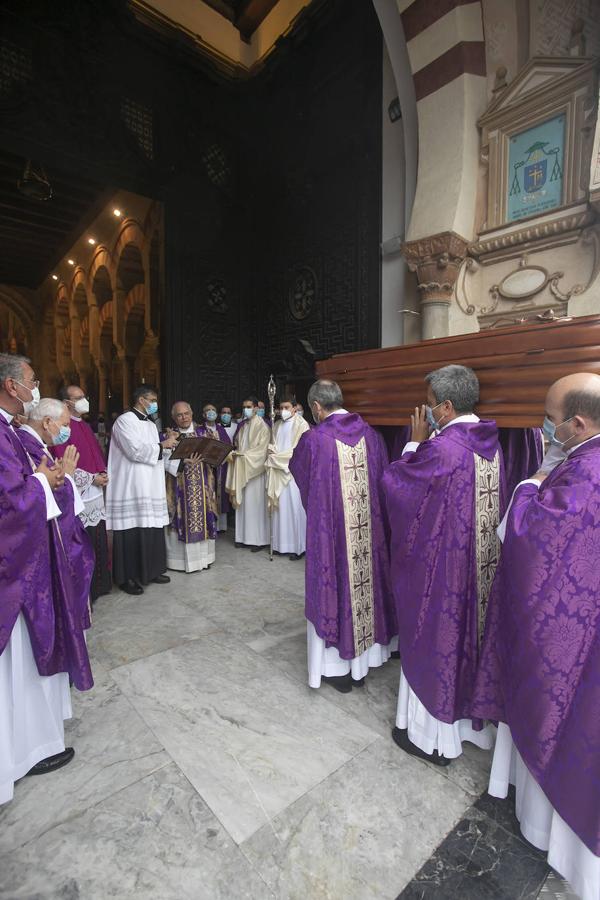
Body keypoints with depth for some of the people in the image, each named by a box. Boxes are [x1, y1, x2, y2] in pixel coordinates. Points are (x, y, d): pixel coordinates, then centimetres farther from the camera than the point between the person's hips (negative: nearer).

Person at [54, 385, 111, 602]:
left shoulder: (85, 427, 16)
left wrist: (102, 473, 3)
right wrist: (92, 478, -14)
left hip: (96, 495, 9)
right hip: (79, 498, -8)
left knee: (99, 542, 15)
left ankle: (100, 584, 28)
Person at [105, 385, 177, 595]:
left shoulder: (150, 424, 18)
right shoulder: (125, 420, -8)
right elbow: (135, 450, -18)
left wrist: (167, 444, 5)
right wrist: (162, 445, -10)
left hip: (150, 488, 8)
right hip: (132, 489, -8)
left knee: (152, 529, 11)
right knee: (132, 532, -2)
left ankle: (151, 570, 23)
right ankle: (127, 577, 11)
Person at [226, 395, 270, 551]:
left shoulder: (262, 427, -7)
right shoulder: (242, 426, 14)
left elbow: (261, 450, -14)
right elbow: (237, 445, 17)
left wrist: (242, 454, -17)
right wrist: (234, 453, -4)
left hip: (254, 471, -6)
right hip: (241, 469, 7)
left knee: (255, 504, -2)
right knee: (242, 504, 9)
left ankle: (258, 539, 7)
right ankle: (244, 537, 17)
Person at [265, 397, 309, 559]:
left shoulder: (301, 424, -5)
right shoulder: (277, 425, 15)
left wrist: (277, 456, -9)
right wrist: (272, 451, -3)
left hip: (293, 471, -6)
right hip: (278, 470, 6)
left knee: (295, 508, -4)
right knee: (280, 507, 8)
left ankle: (298, 546, 5)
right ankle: (281, 543, 17)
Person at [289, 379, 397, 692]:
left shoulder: (313, 439, -14)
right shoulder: (370, 433, -1)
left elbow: (297, 469, 7)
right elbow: (384, 478, 7)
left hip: (330, 528, -5)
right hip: (370, 528, 5)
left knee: (334, 588, 10)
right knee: (364, 583, 18)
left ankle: (337, 667, 26)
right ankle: (363, 661, 36)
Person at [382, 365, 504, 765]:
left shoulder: (442, 447, -25)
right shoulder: (490, 441, 1)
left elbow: (396, 482, -14)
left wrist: (416, 441, -5)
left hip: (443, 563, -8)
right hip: (483, 562, 8)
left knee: (436, 641, 10)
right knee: (471, 634, 23)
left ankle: (433, 735, 30)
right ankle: (471, 719, 44)